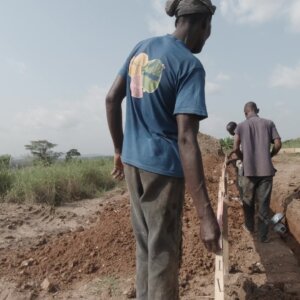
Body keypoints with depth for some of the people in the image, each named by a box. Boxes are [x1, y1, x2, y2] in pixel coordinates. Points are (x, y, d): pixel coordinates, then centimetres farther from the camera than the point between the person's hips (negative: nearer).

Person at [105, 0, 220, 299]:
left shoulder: (141, 47, 7)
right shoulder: (191, 66, -14)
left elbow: (112, 98, 8)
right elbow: (186, 140, -24)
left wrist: (120, 149, 16)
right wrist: (206, 215, -25)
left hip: (132, 162, 7)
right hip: (163, 167, -7)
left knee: (144, 245, 19)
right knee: (163, 253, 8)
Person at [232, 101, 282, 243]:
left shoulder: (241, 126, 4)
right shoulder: (269, 123, 6)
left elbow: (236, 148, -4)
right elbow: (278, 144, -1)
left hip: (249, 169, 0)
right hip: (266, 169, 0)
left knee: (248, 200, 17)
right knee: (264, 203, 5)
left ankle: (249, 226, 31)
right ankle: (263, 235, 8)